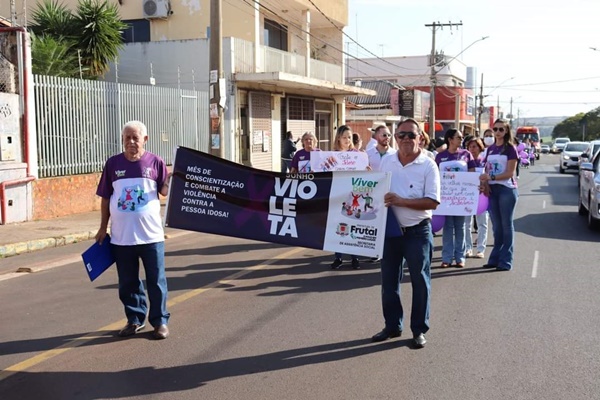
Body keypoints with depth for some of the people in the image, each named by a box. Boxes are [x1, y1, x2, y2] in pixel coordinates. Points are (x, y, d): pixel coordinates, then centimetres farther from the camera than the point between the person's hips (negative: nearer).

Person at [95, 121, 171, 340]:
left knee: (156, 280, 4)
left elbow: (165, 191, 0)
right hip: (121, 236, 2)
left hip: (151, 235, -2)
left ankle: (160, 321, 15)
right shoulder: (113, 164, 4)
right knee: (127, 282, 12)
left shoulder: (155, 162, 0)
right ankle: (135, 319, 26)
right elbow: (105, 198, 8)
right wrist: (103, 228, 7)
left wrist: (171, 179, -21)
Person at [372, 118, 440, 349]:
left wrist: (401, 201, -23)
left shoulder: (428, 166, -10)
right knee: (388, 281, 12)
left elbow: (432, 202, -16)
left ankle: (419, 330, 19)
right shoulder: (386, 162, 5)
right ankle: (392, 326, 28)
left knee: (420, 281, 5)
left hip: (418, 232, -4)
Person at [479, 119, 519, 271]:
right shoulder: (490, 149, 12)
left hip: (507, 189, -5)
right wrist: (485, 183, -6)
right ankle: (495, 259, 15)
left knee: (506, 225, 1)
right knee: (496, 226, 9)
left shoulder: (510, 148, -5)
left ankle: (505, 261, 5)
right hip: (492, 190, 5)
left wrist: (490, 177, -23)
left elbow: (510, 173, -12)